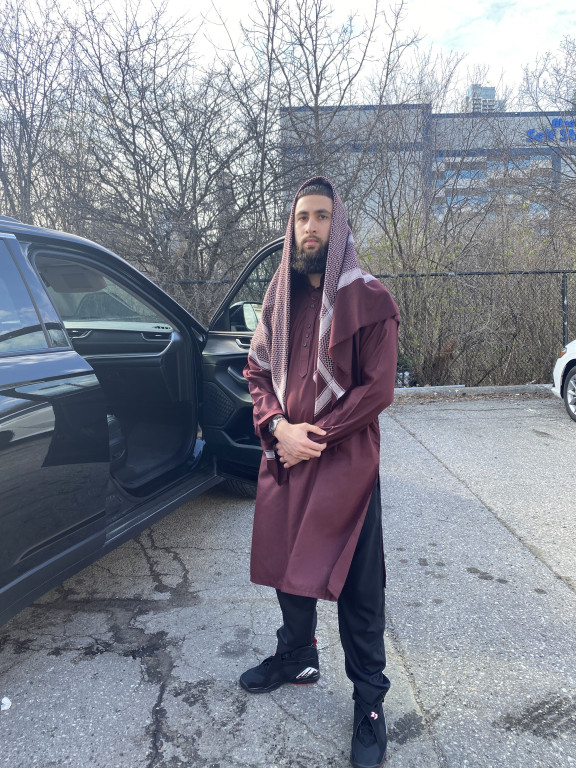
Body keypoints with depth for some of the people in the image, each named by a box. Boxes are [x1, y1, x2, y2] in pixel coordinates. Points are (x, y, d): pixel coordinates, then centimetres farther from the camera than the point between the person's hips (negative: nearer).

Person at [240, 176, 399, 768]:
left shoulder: (367, 298, -7)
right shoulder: (278, 297, 9)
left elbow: (377, 388, -11)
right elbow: (257, 371, 9)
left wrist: (316, 437, -15)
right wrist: (279, 428, -8)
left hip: (345, 461, -5)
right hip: (284, 456, 5)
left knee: (356, 584, 4)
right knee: (289, 562, 19)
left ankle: (369, 697, 25)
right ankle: (296, 655, 44)